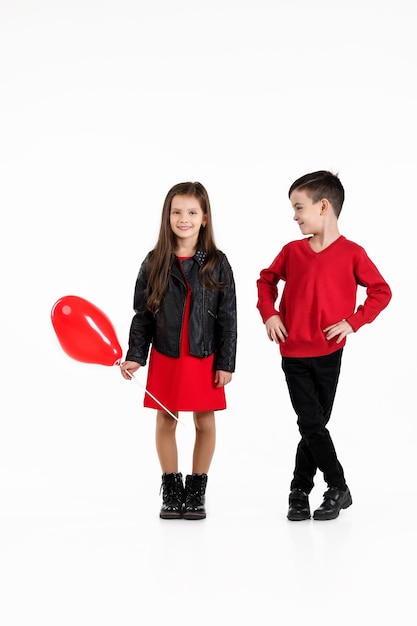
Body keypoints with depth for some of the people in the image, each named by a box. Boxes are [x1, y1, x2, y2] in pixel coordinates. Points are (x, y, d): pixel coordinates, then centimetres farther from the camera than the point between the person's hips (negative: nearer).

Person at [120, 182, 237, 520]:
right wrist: (134, 357, -4)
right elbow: (142, 315, 3)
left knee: (205, 421, 6)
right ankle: (171, 490, 19)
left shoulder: (217, 263, -5)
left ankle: (197, 491, 19)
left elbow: (228, 317, -3)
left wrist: (226, 363, -6)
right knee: (166, 420, 7)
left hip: (205, 358, -1)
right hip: (165, 356, 1)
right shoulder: (154, 263, -1)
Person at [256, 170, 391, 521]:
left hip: (328, 354, -2)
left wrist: (353, 322, -11)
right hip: (293, 354, 2)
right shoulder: (292, 251, 2)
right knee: (312, 424, -2)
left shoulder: (352, 253, -7)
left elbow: (381, 291, -1)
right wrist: (269, 313, 2)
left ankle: (300, 490, 23)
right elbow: (267, 279, 17)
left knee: (316, 424, 8)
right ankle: (338, 489, 13)